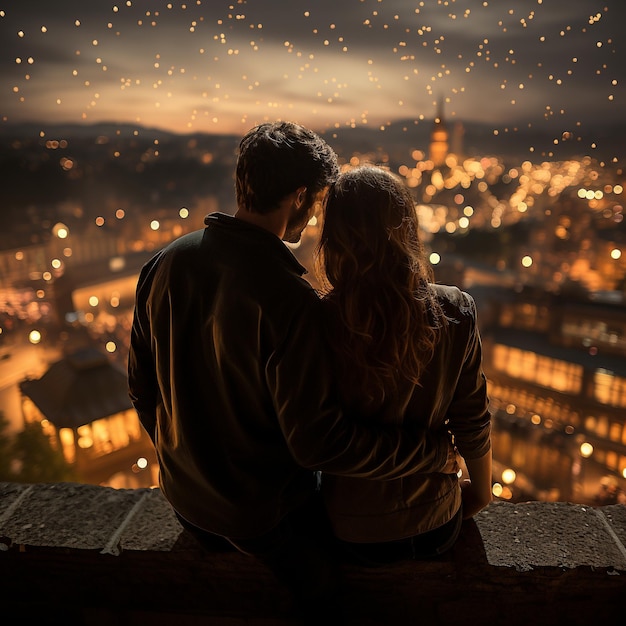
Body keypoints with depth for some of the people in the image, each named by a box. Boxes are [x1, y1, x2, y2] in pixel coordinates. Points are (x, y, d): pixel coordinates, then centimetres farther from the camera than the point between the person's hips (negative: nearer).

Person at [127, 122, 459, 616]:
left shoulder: (165, 263, -12)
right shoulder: (289, 300, -33)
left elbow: (142, 382, 0)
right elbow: (319, 441, -29)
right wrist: (434, 451, -16)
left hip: (184, 495, 6)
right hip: (266, 513, -5)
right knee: (322, 591, 24)